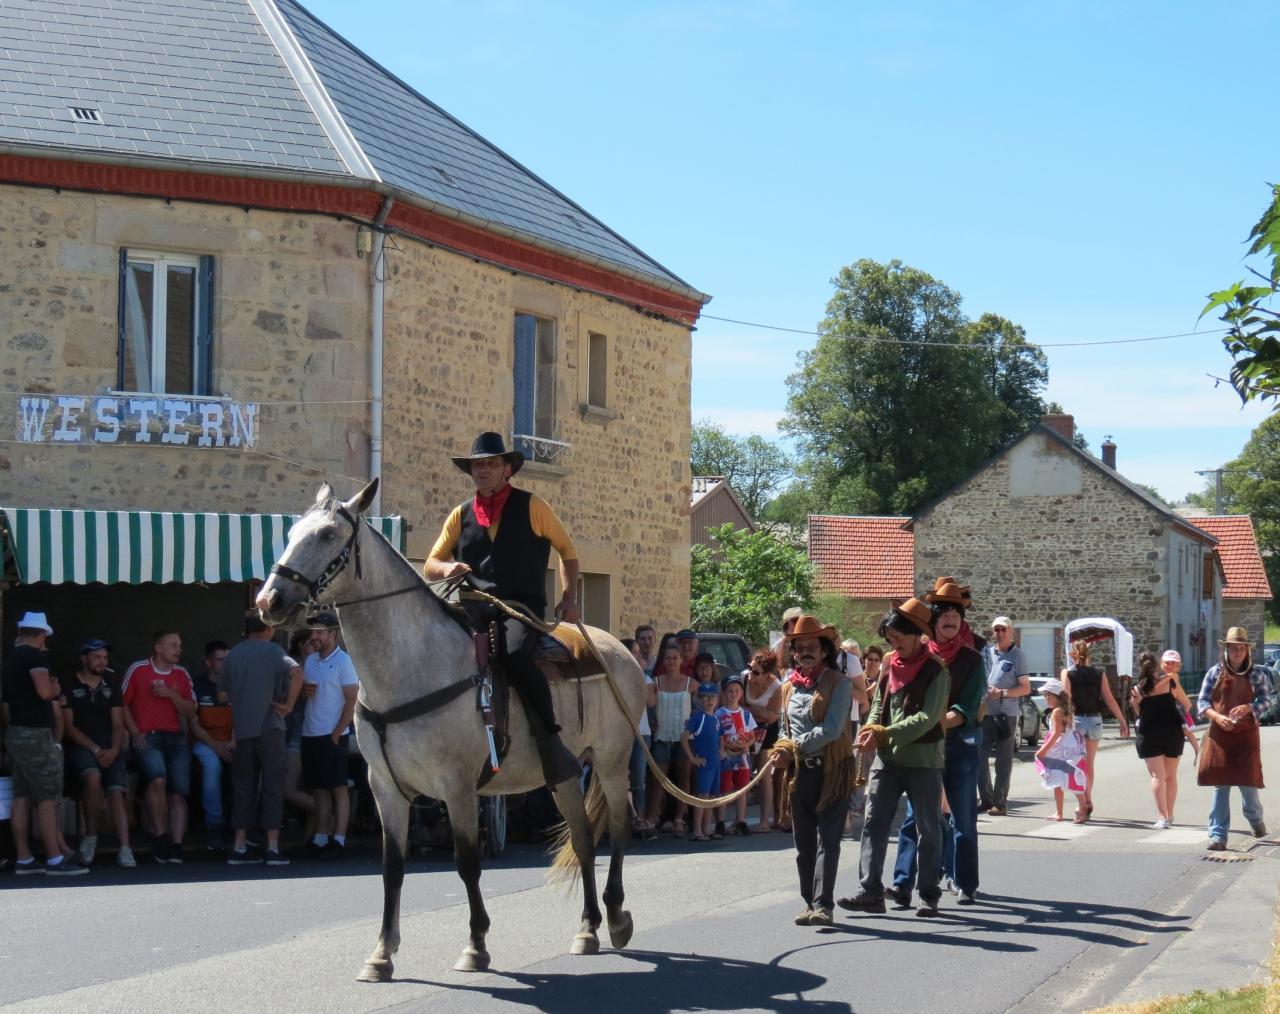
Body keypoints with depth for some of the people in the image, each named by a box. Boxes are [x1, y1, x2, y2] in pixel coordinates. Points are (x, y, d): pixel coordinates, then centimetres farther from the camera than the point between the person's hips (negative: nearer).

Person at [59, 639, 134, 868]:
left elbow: (118, 725, 11)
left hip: (109, 748, 3)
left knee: (116, 791, -20)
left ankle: (125, 850, -29)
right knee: (93, 776, -34)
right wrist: (95, 749, -12)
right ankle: (90, 836, -15)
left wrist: (113, 750, -9)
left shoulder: (112, 684, 14)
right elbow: (68, 726, -3)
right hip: (80, 746, -3)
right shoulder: (68, 685, 2)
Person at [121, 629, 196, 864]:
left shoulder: (182, 675, 15)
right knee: (158, 780, -28)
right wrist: (135, 732, -5)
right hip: (147, 738, -4)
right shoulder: (138, 670, 4)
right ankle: (161, 838, -18)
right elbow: (122, 704, 6)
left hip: (176, 739, 4)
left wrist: (171, 694, -4)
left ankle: (176, 847, -6)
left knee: (178, 792, -8)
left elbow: (191, 712, 11)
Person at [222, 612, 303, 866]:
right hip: (269, 727, -4)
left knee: (243, 786, 9)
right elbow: (297, 672, -21)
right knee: (272, 786, 0)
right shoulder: (272, 651, -4)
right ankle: (273, 848, -3)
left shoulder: (231, 656, 10)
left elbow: (225, 693, 16)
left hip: (241, 730, 4)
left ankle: (239, 847, 7)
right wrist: (288, 705, -12)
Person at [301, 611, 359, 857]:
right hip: (310, 734, 7)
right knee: (319, 789, 9)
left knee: (338, 787, -4)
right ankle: (321, 838, 12)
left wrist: (336, 734, -15)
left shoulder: (343, 661, -8)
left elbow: (352, 701, -11)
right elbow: (301, 691, 23)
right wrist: (304, 691, -2)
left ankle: (339, 840, -5)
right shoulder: (310, 660, 12)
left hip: (332, 736, -7)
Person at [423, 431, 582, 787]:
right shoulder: (461, 515, 16)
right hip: (475, 605, 4)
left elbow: (567, 550, 16)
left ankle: (551, 743, -30)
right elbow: (431, 565, 17)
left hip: (522, 604, -3)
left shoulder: (532, 507, 8)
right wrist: (447, 568, -8)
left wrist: (569, 599, 6)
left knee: (516, 654, -35)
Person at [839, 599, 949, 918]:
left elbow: (928, 718, -16)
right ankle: (871, 891, -4)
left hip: (923, 760, -5)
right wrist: (870, 731, -10)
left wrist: (886, 733, -22)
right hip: (887, 759, 5)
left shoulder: (935, 670, -7)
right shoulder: (889, 666, 11)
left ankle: (928, 894, 12)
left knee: (928, 829, 5)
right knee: (874, 823, -3)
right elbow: (878, 706, 11)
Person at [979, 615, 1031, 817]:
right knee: (979, 756, 2)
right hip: (985, 712, 5)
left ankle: (1000, 803, 5)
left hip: (1006, 714, -5)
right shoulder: (987, 651, 10)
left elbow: (1026, 688, -4)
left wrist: (1002, 693, -15)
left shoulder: (1017, 655, -2)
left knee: (1003, 761, 1)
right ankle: (986, 799, 12)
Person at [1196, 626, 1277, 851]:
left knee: (1247, 782, 2)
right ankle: (1218, 835, 1)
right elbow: (1202, 702, 5)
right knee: (1220, 786, -2)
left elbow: (1269, 700, 2)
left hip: (1246, 735, -1)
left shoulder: (1256, 674, 2)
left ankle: (1255, 819, 34)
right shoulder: (1215, 672, 4)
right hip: (1219, 735, 1)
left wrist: (1249, 708, -17)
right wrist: (1217, 717, -14)